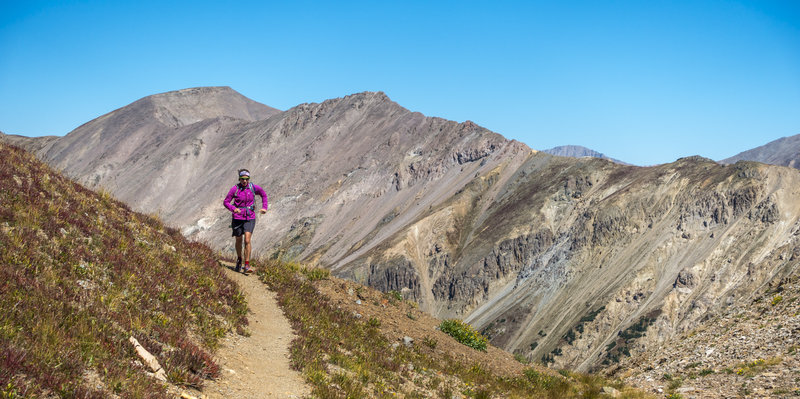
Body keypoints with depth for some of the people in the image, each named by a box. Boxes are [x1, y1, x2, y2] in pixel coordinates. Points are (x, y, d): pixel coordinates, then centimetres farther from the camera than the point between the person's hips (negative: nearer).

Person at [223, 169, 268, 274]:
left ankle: (247, 266, -11)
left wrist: (264, 207, 2)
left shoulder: (253, 188, -5)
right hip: (238, 218, 0)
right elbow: (226, 202, -4)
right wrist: (233, 209, -22)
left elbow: (264, 195, 13)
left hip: (250, 218, 0)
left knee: (247, 240, -14)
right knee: (239, 241, 14)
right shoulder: (234, 189, -9)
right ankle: (239, 259, 42)